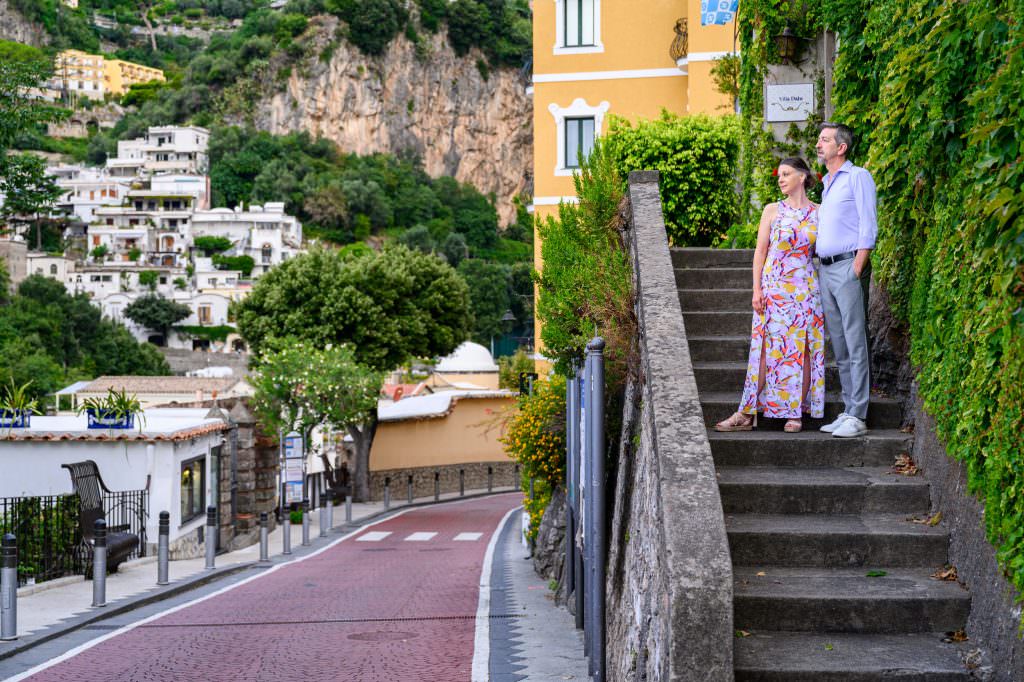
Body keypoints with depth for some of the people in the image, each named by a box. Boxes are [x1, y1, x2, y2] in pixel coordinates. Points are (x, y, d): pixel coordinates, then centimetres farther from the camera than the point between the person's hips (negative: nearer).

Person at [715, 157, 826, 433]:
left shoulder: (818, 214, 6)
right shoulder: (772, 210, 5)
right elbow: (761, 250, 3)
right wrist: (757, 289, -4)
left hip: (806, 289, 0)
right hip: (774, 288, 0)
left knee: (801, 349, 1)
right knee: (766, 348, -2)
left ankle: (796, 413, 8)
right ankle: (747, 414, 0)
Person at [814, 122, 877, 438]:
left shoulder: (858, 177, -4)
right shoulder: (827, 183, 21)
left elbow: (868, 226, -10)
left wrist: (857, 269, -16)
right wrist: (821, 269, 16)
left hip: (848, 266, -9)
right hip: (825, 269, 9)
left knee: (856, 344, -8)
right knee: (840, 347, 10)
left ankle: (858, 417, -8)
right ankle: (848, 411, 14)